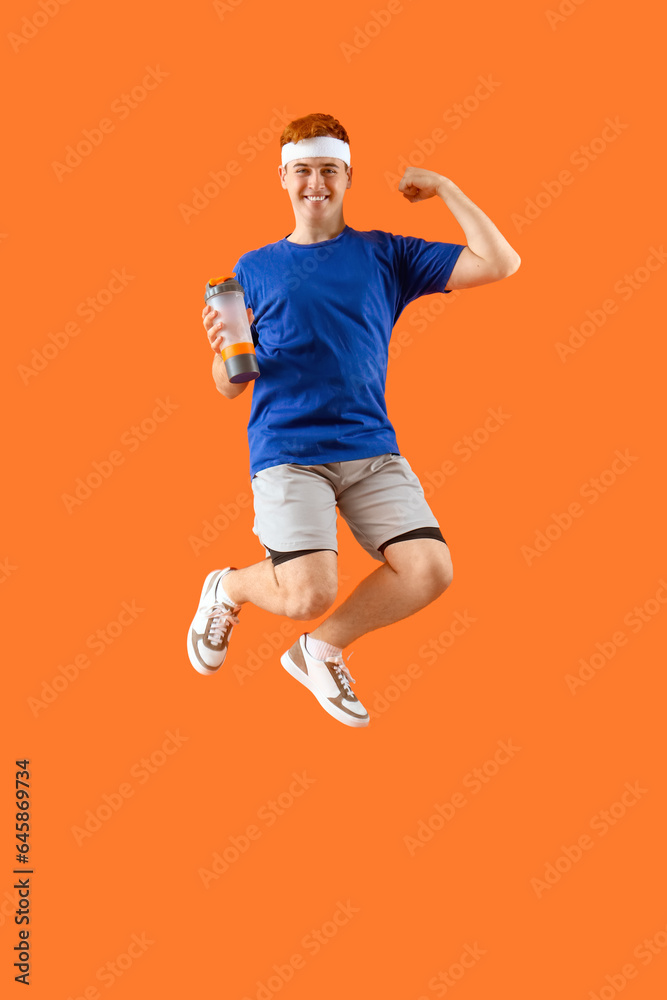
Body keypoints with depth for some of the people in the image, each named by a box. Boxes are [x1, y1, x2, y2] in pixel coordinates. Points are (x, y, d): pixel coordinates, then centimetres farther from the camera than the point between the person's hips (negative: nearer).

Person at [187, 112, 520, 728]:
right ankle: (228, 589, 15)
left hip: (372, 449, 3)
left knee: (431, 570, -17)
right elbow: (231, 387, 9)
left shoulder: (385, 255, 13)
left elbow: (501, 264, 4)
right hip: (286, 451, -2)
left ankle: (319, 649, 9)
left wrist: (444, 188, 4)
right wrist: (221, 349, -12)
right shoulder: (254, 268, 12)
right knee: (309, 595, -21)